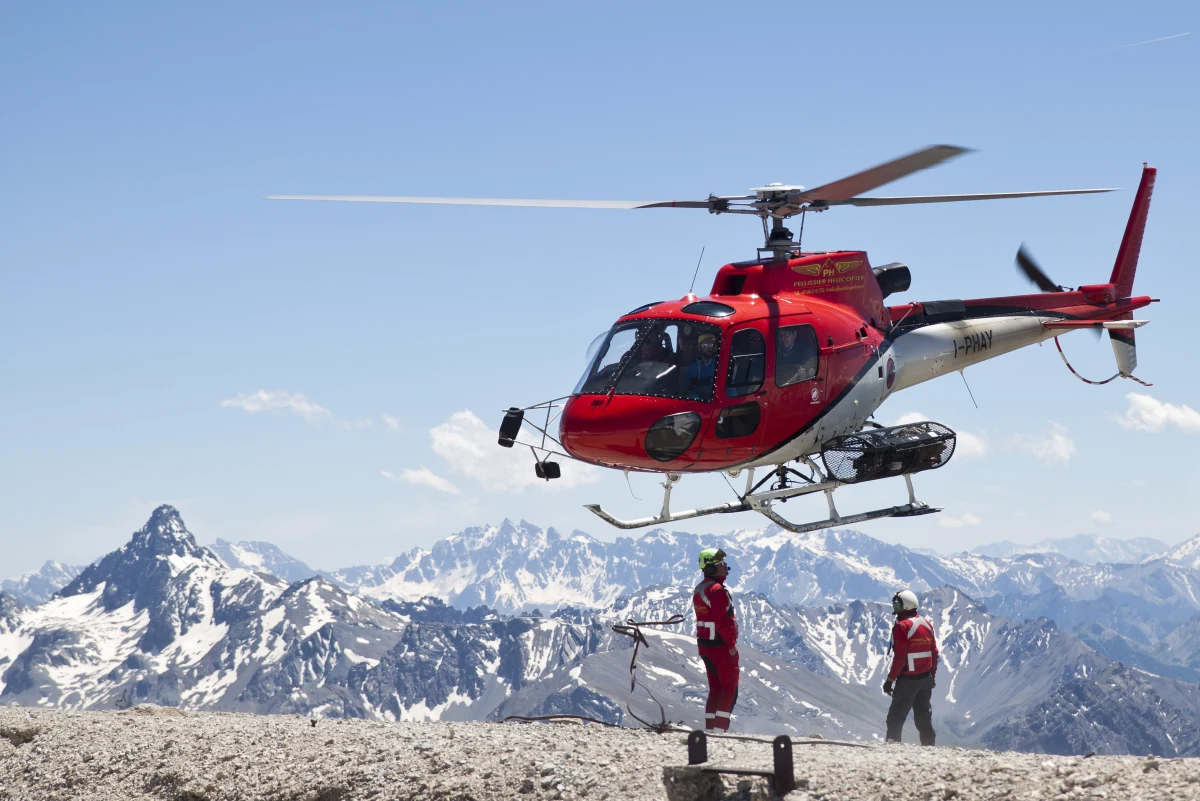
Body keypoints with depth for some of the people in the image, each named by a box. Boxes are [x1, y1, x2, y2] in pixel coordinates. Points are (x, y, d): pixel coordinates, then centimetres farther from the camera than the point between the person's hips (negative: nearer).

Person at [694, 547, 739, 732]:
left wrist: (703, 647, 18)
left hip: (705, 646, 9)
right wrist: (731, 645, -18)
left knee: (715, 689, 14)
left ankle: (710, 729, 13)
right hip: (721, 646, -9)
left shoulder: (699, 590, 13)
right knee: (730, 689, -3)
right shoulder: (717, 590, -19)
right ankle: (720, 729, -7)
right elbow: (722, 621, -23)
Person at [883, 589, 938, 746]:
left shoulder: (901, 627, -15)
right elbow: (934, 653, 12)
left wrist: (890, 679, -12)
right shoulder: (927, 624, 7)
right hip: (926, 678, 7)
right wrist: (932, 675, 20)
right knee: (923, 717, 14)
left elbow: (900, 658, -19)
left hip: (908, 680, -7)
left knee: (896, 717, -1)